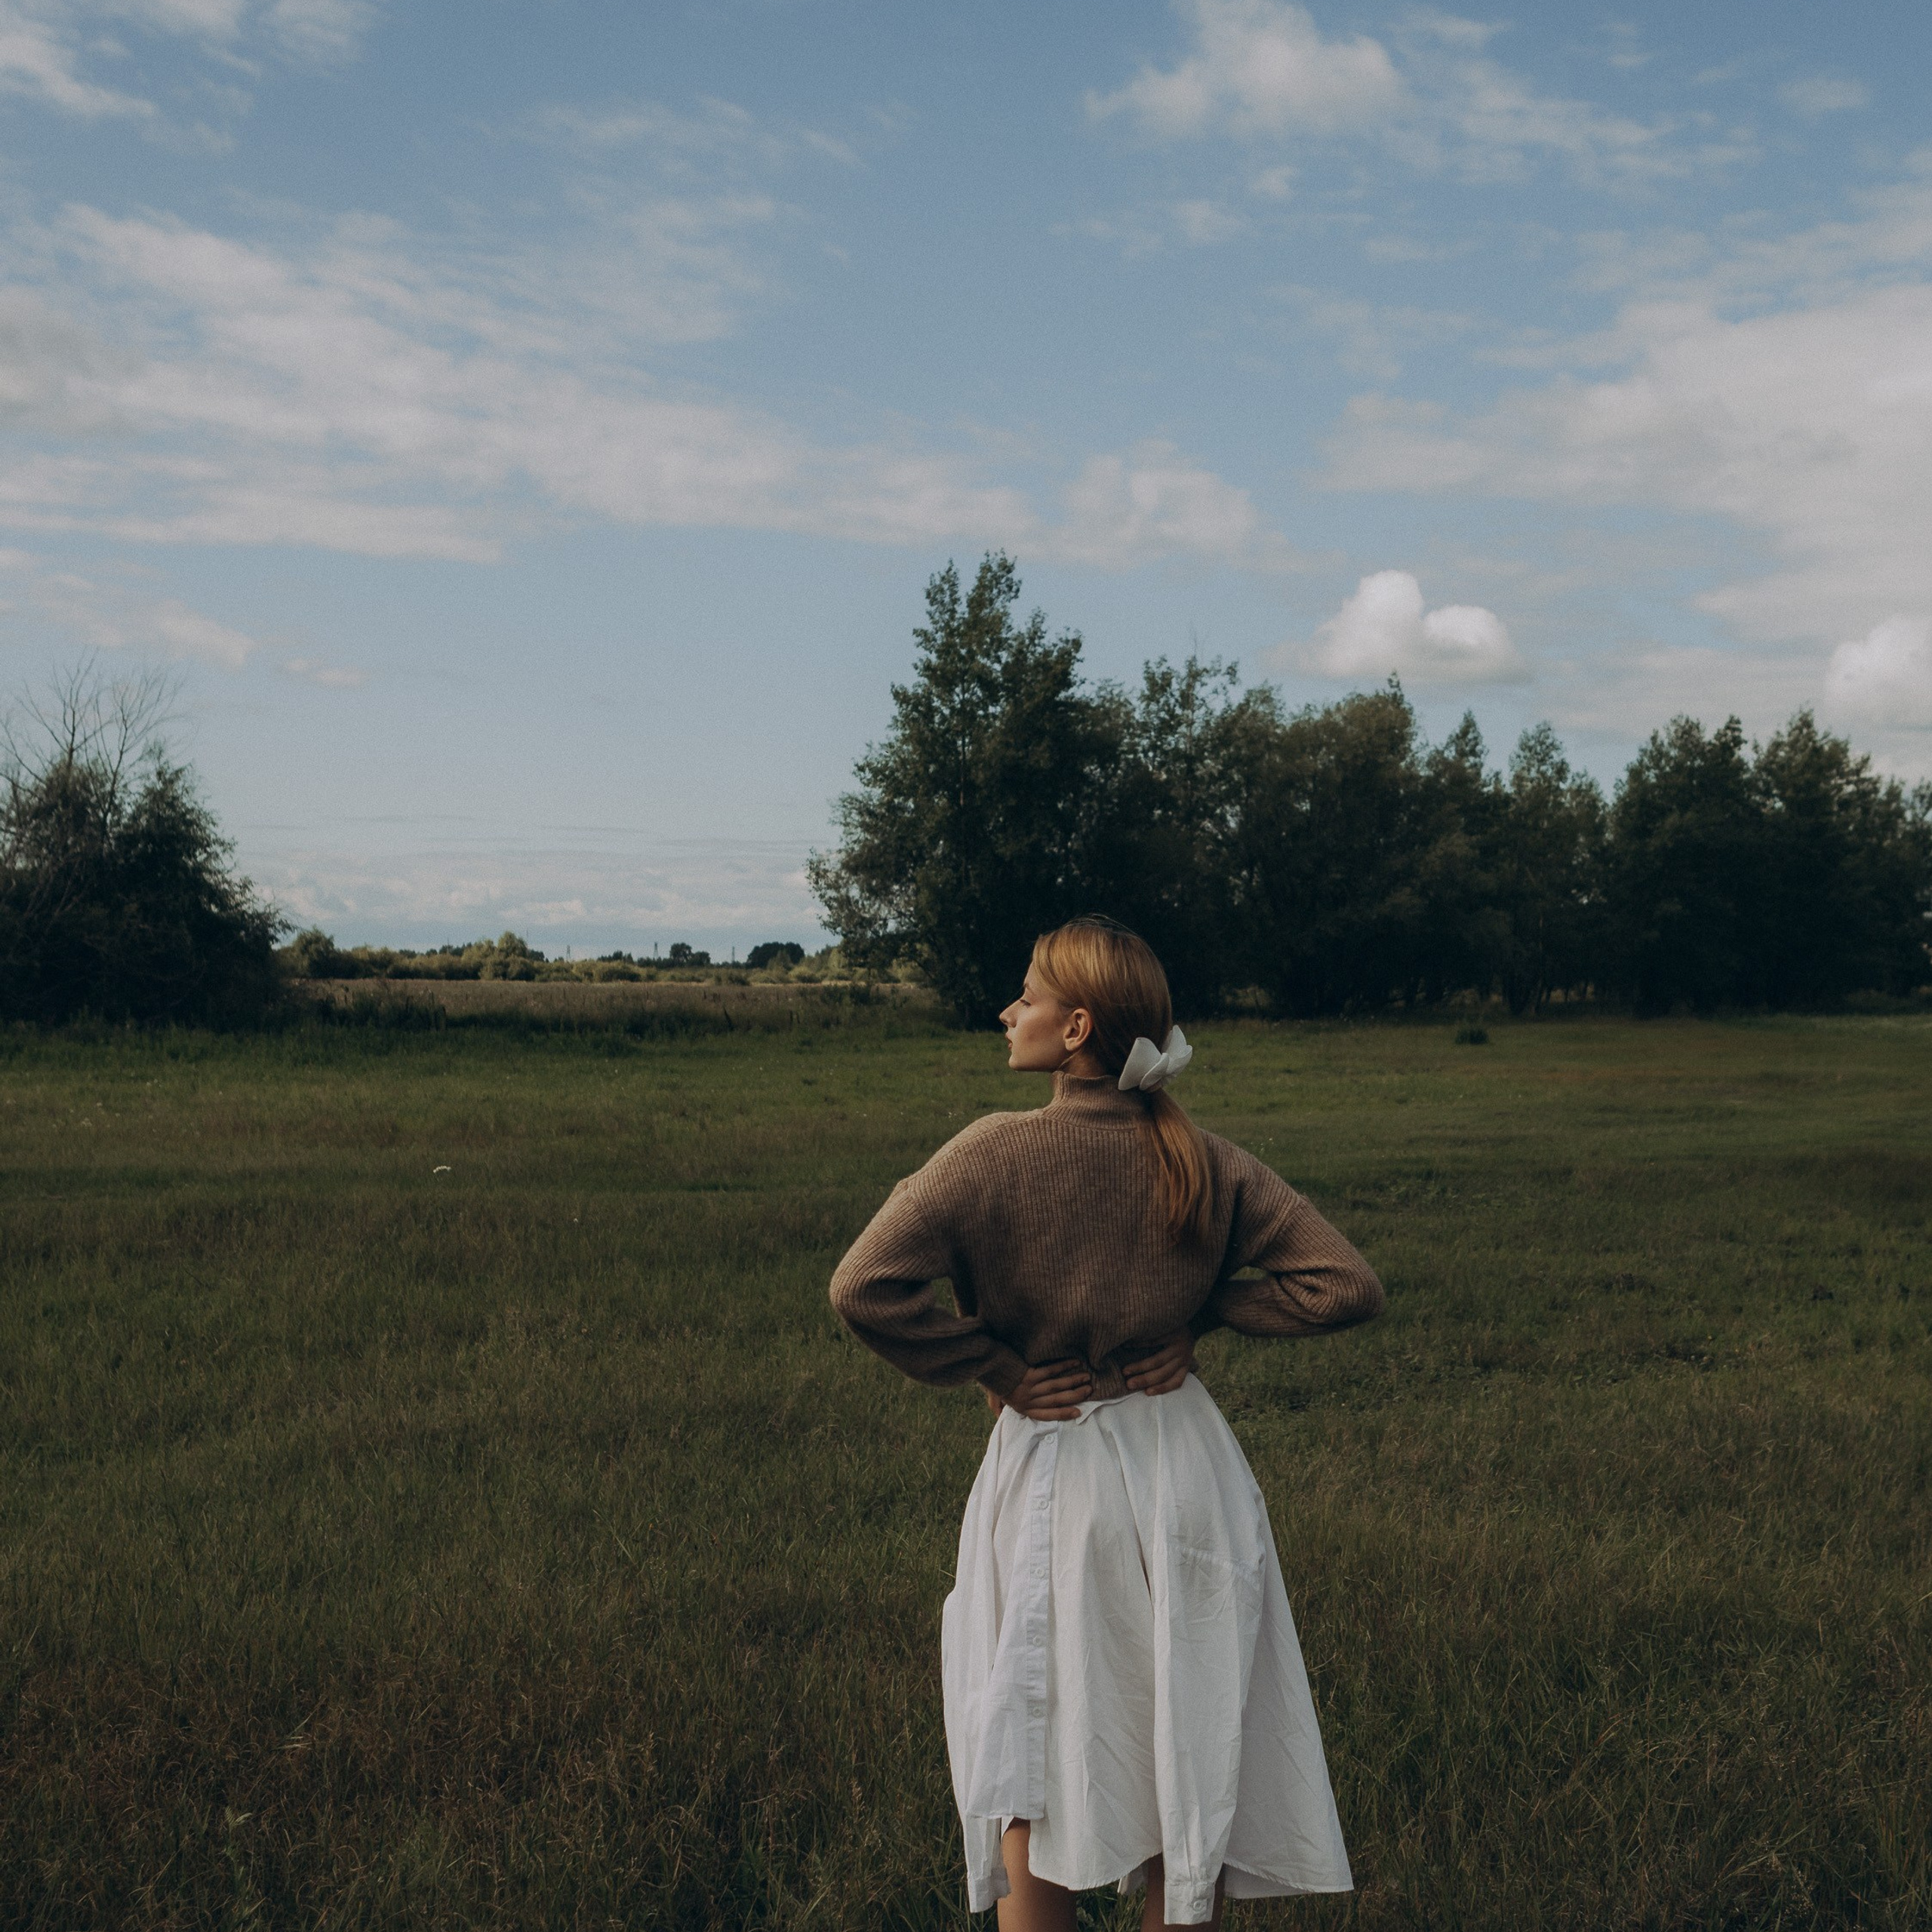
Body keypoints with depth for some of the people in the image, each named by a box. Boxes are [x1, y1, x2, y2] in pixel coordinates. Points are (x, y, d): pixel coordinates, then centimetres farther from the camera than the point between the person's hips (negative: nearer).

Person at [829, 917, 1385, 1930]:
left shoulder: (996, 1152, -15)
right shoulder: (1204, 1162, -6)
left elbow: (864, 1287, -23)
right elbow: (1346, 1286, -8)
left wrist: (995, 1370, -11)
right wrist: (1198, 1313, 0)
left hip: (1047, 1478, -2)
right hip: (1181, 1475, 3)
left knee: (1036, 1776, 11)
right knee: (1185, 1762, 16)